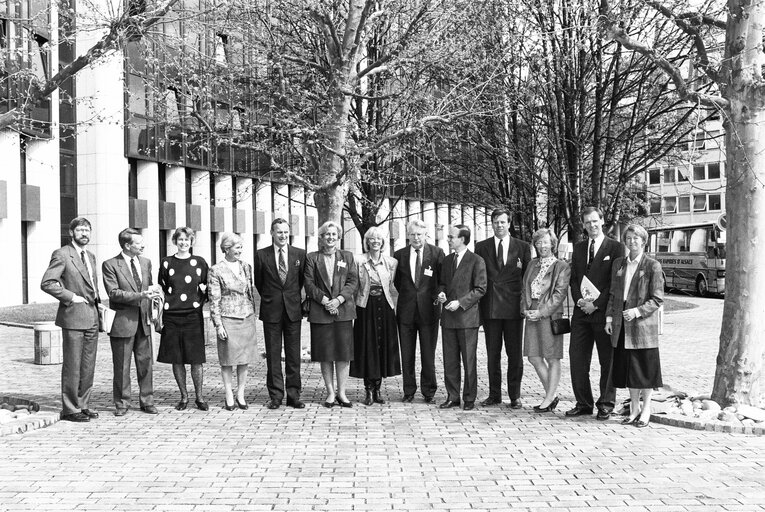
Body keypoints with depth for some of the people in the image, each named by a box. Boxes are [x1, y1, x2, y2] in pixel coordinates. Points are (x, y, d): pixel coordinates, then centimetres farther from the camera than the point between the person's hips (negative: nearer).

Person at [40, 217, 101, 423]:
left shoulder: (90, 256, 16)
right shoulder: (62, 255, -8)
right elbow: (46, 283, -16)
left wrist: (97, 302, 12)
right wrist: (71, 297, -16)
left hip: (92, 317, 8)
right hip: (73, 317, -8)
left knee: (88, 366, 10)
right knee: (72, 365, -3)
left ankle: (83, 405, 19)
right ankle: (69, 409, 5)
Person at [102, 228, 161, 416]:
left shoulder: (146, 263, 12)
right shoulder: (110, 265, -6)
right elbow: (113, 293, -15)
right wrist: (140, 295, -22)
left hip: (143, 320, 5)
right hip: (123, 321, -5)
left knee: (145, 362, 7)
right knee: (122, 366, 2)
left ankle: (147, 401, 16)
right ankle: (122, 404, 13)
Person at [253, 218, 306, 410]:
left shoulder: (300, 254, 4)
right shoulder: (261, 255, 1)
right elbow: (258, 282, 11)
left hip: (293, 310, 1)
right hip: (271, 311, -1)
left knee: (293, 355, 4)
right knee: (273, 355, 3)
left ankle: (293, 395, 10)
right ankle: (275, 396, 10)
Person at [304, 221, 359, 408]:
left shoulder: (347, 257, 13)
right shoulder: (312, 258, 8)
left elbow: (353, 281, 4)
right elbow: (309, 284, 1)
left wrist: (339, 299, -10)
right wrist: (324, 300, -12)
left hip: (343, 310, 1)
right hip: (320, 312, -1)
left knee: (343, 352, 0)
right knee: (325, 353, 2)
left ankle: (341, 392, 7)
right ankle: (330, 392, 10)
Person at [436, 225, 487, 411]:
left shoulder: (476, 261, -5)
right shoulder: (447, 260, 15)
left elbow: (480, 289, -8)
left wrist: (460, 302, -15)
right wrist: (441, 293, 1)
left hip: (467, 317, -6)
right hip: (448, 318, 6)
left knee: (468, 360, 1)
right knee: (449, 360, 7)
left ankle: (469, 398, 10)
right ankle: (452, 397, 15)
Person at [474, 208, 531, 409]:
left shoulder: (523, 247, 6)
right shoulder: (481, 247, 8)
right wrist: (478, 303, 0)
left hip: (513, 307, -1)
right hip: (490, 307, 1)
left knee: (515, 354, 2)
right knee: (492, 353, 6)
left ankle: (515, 396, 10)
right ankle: (494, 394, 15)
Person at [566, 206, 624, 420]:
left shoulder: (615, 248, -2)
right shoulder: (578, 248, 15)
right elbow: (573, 279, 14)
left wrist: (596, 304, -12)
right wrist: (579, 300, -3)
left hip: (603, 312, -5)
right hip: (581, 313, 5)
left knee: (607, 360, 3)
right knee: (577, 359, 3)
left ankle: (606, 404, 12)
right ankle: (583, 404, 13)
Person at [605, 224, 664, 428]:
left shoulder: (653, 266, -5)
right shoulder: (618, 264, 11)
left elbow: (657, 299, -7)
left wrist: (638, 311, -18)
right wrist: (609, 318, 8)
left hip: (643, 324, -5)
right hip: (622, 326, 5)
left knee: (645, 367, 2)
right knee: (628, 368, 9)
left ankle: (646, 410, 13)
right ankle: (634, 409, 21)